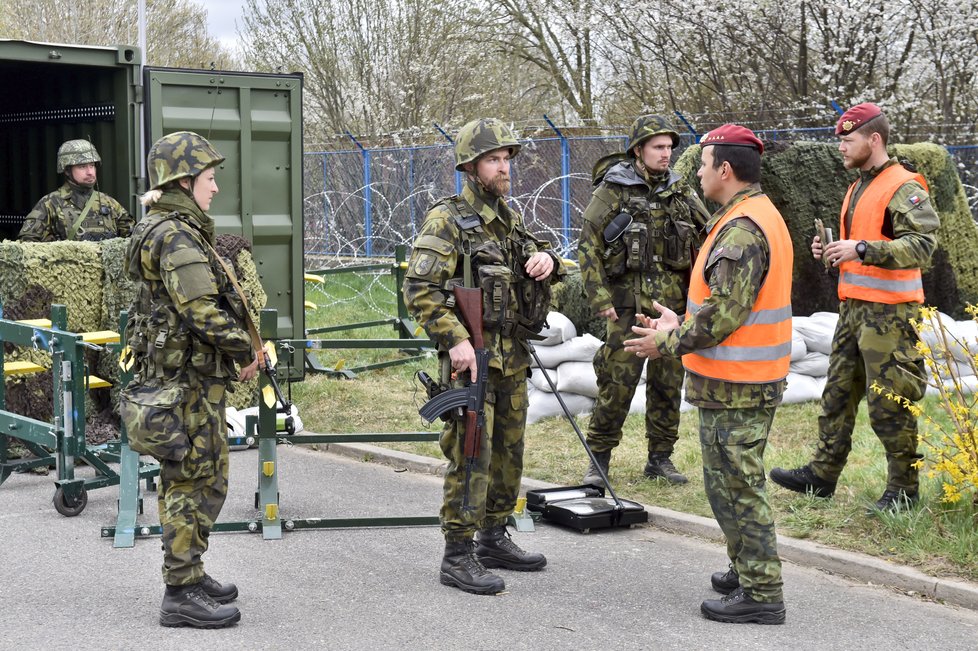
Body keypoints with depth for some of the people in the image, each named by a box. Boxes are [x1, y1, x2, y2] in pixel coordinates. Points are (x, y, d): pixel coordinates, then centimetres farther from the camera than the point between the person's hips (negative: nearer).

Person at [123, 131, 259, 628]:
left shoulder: (159, 230, 15)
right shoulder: (177, 236, -18)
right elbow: (203, 310, -25)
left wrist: (235, 348, 14)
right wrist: (245, 350, -12)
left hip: (175, 374, 11)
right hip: (188, 380, -11)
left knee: (184, 480, 17)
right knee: (197, 482, -6)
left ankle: (188, 575, 27)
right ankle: (181, 595, -1)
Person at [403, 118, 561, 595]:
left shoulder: (510, 219, 13)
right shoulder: (446, 221, -10)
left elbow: (534, 257, 26)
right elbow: (419, 288, -17)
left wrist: (546, 258, 0)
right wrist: (455, 340, -24)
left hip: (512, 358, 8)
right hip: (471, 357, -8)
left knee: (508, 451, 15)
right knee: (471, 456, -7)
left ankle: (494, 540, 28)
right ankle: (458, 556, 0)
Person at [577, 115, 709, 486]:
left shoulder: (682, 194, 9)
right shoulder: (613, 191, -3)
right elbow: (588, 247, -4)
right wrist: (600, 299, -10)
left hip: (674, 304, 4)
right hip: (628, 306, -4)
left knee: (668, 383, 9)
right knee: (617, 383, -5)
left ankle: (660, 458, 20)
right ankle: (599, 458, 8)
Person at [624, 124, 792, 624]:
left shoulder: (740, 231, -20)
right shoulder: (762, 216, 15)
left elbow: (725, 315, -25)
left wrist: (668, 343, -14)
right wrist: (681, 326, 16)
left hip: (733, 387, -11)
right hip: (755, 378, 11)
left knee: (734, 484, -4)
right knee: (736, 479, 20)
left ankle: (760, 595, 3)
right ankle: (749, 572, 31)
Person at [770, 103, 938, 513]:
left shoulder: (903, 188, -12)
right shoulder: (858, 188, 19)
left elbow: (922, 244, -24)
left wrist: (862, 249, -29)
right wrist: (830, 251, 10)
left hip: (888, 313, -10)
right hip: (853, 307, 10)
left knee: (890, 404, -4)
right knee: (838, 393, 12)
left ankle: (903, 489, 7)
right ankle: (822, 475, 20)